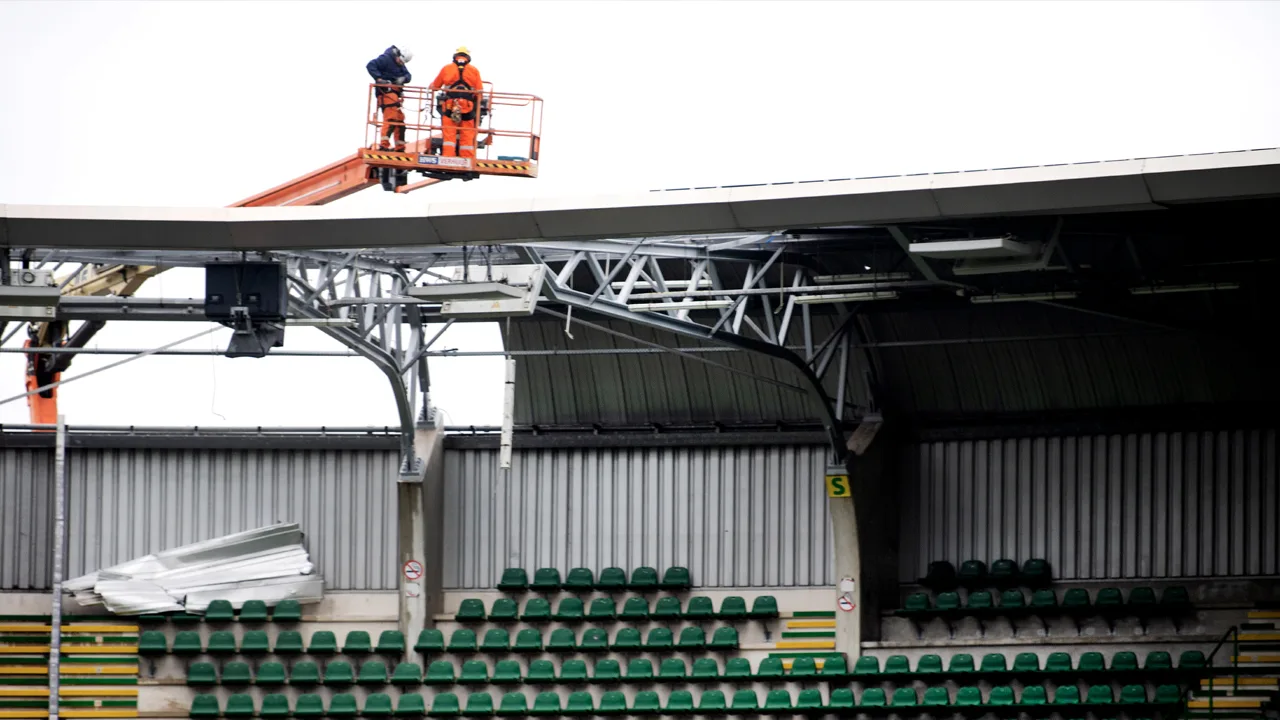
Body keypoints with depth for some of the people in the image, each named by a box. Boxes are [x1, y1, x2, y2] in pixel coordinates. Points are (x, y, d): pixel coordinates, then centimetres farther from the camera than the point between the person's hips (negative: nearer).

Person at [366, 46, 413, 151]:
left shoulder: (401, 64, 19)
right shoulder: (386, 59, -7)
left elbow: (408, 75, 13)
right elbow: (371, 65, -15)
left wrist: (403, 78, -11)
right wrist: (379, 78, -23)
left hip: (395, 93, 10)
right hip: (386, 92, -10)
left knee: (400, 119, 10)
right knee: (391, 118, -20)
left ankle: (400, 148, 15)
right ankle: (384, 145, -24)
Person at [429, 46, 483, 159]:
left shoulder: (446, 69, 9)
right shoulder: (474, 70, 8)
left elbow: (435, 86, 16)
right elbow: (479, 91, 5)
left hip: (449, 107, 0)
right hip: (468, 107, 0)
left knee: (449, 135, -2)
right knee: (467, 137, 2)